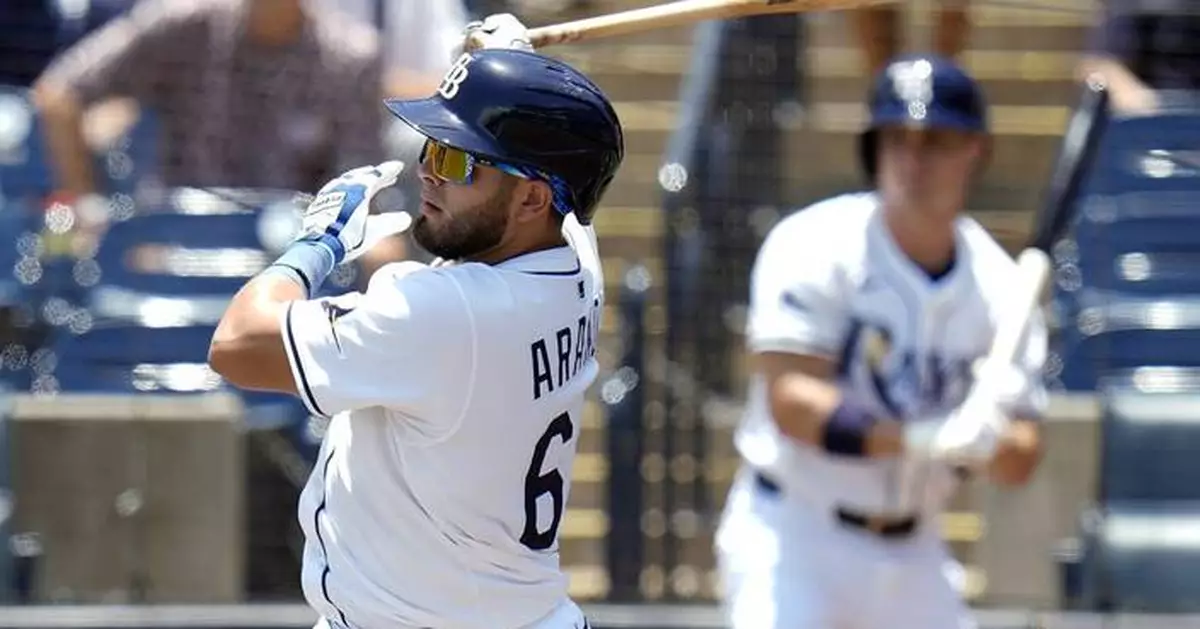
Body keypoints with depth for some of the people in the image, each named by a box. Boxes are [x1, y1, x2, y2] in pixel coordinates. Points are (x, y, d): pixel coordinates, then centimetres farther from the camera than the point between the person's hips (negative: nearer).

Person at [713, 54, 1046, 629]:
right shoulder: (814, 248, -12)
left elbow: (1021, 463, -2)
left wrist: (986, 441, -26)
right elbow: (791, 402, -23)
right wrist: (921, 439, -34)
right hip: (792, 538, -5)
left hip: (913, 553, 6)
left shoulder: (1000, 288, 1)